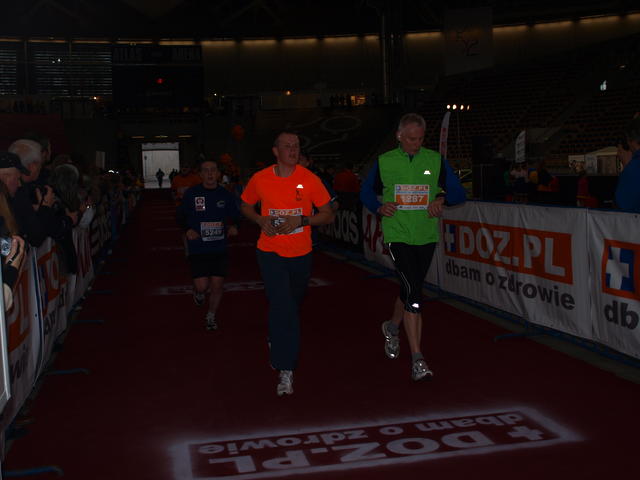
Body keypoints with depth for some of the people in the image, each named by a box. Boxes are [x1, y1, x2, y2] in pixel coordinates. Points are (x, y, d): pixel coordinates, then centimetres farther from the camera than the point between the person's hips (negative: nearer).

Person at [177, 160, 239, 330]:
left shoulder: (225, 195, 3)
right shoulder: (191, 194, -3)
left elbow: (234, 217, 13)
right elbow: (181, 216, 5)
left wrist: (233, 227, -8)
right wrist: (187, 229, -13)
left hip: (220, 248, 2)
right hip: (198, 248, -2)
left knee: (217, 285, 3)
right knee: (202, 286, -9)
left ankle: (211, 317, 27)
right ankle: (198, 292, 31)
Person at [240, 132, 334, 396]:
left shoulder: (309, 179, -6)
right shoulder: (260, 179, -4)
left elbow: (328, 215, -2)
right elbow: (246, 206, 13)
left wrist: (301, 220, -18)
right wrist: (261, 220, -8)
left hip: (300, 254, 2)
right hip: (271, 252, -2)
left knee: (292, 306, 19)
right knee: (282, 307, -15)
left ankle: (275, 343, 50)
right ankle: (285, 370, -10)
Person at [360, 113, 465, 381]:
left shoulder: (435, 160, 5)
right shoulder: (384, 162, 2)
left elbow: (458, 192, 8)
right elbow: (367, 192, 13)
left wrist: (441, 199, -13)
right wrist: (379, 207, -8)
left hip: (426, 236, 3)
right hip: (397, 235, -3)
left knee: (410, 289, 16)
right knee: (413, 292, -15)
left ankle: (392, 327, 48)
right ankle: (417, 361, -12)